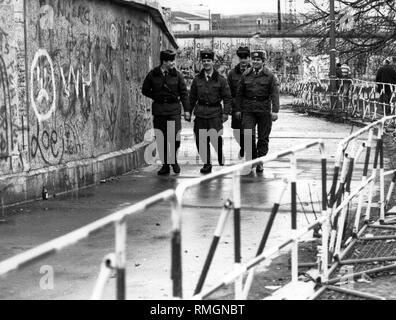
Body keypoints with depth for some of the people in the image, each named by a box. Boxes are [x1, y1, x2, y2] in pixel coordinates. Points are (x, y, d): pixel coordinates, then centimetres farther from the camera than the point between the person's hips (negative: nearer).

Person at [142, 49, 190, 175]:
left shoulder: (176, 75, 1)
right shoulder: (153, 74, 1)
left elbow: (184, 93, 4)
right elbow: (145, 90, 12)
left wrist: (186, 110, 0)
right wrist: (157, 97, 2)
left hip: (174, 109, -1)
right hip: (158, 110, 1)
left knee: (175, 137, -9)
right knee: (161, 139, 3)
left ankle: (174, 160, 17)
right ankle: (165, 165, 14)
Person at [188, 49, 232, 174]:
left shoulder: (220, 79, 2)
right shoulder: (197, 79, 9)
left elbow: (227, 97, 3)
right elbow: (192, 97, 15)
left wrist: (226, 112, -4)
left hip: (215, 113, -3)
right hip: (200, 113, 3)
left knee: (216, 139, -9)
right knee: (201, 140, 1)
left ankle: (222, 162, 8)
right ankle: (207, 164, 14)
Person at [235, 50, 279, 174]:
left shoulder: (270, 76, 0)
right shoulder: (245, 75, 8)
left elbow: (275, 94, -5)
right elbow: (239, 93, 13)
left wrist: (275, 110, -14)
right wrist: (237, 109, 9)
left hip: (264, 110, -1)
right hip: (248, 109, 1)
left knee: (263, 138, 4)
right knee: (248, 135, -12)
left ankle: (259, 163, 16)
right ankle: (252, 157, 6)